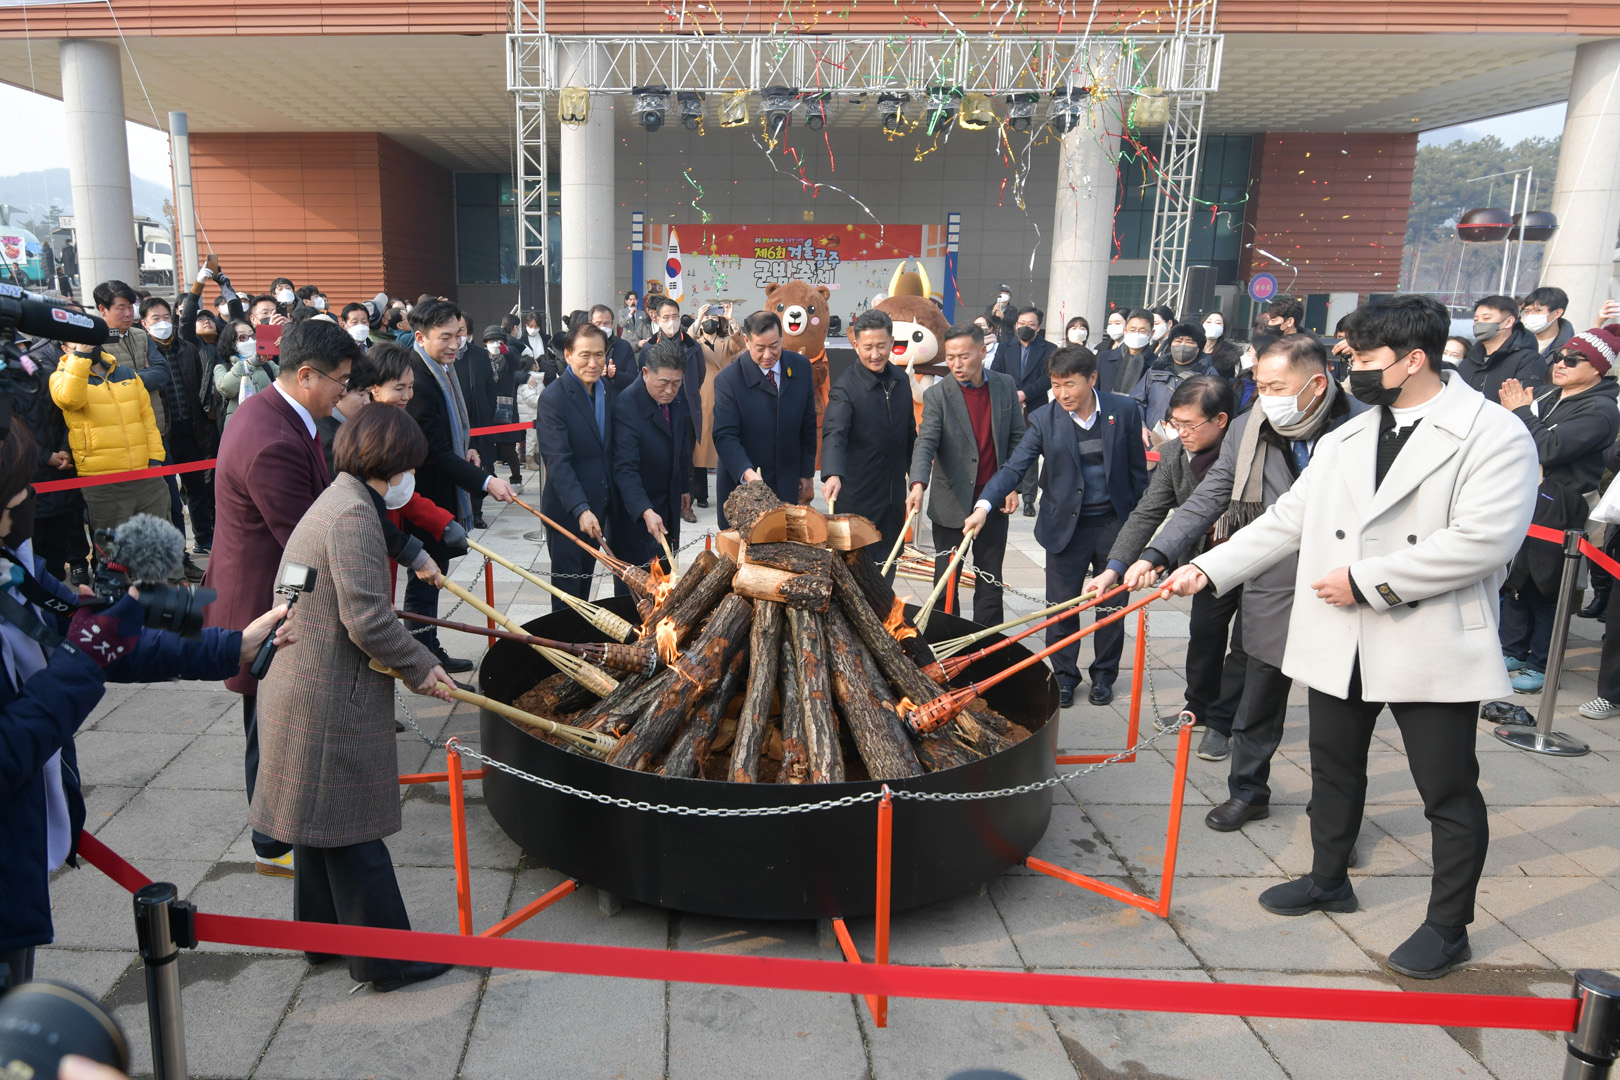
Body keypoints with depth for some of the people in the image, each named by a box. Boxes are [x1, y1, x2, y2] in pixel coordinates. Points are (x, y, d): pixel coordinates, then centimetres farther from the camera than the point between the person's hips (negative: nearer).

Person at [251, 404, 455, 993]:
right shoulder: (353, 514, -20)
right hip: (330, 701, -11)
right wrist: (421, 666, -13)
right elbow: (367, 620, -25)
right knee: (352, 829, 1)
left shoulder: (339, 501, 14)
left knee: (321, 816, 21)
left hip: (302, 689, 11)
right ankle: (383, 956, 14)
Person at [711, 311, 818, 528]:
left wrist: (807, 473, 8)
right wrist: (747, 473, -34)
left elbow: (808, 425, 7)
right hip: (742, 484, -3)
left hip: (787, 485, 3)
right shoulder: (728, 380, -13)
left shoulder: (801, 367, 0)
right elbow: (725, 436, -18)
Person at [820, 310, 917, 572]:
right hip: (857, 498, -6)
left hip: (894, 496, 6)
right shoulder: (845, 386, -14)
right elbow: (834, 434, -28)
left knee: (886, 569, 14)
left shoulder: (900, 380, 6)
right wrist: (832, 475, -45)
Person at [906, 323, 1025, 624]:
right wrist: (918, 484, -37)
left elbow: (1016, 438, 7)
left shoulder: (1006, 386, 1)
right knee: (947, 577, 7)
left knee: (990, 578, 12)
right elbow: (925, 443, -20)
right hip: (951, 504, -2)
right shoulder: (937, 395, -9)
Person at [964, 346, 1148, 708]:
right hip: (1066, 525, 0)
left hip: (1115, 523, 1)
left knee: (1112, 604, 12)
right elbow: (1014, 467, -14)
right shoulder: (1044, 419, -8)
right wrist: (984, 505, -29)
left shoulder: (1125, 411, -6)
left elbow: (1137, 470, 1)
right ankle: (1064, 676, 24)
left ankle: (1104, 676, 29)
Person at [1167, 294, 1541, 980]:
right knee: (1334, 770, 19)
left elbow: (1485, 539, -21)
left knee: (1449, 792, 7)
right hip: (1338, 642, 6)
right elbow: (1286, 522, 10)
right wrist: (1208, 568, 1)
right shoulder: (1343, 441, 11)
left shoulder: (1494, 435, -9)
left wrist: (1366, 581, -20)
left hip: (1433, 646, -6)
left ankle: (1448, 926, 25)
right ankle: (1328, 879, 40)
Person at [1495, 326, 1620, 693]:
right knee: (1514, 578, 14)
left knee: (1545, 588, 1)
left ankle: (1540, 665, 13)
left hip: (1555, 511, -7)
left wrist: (1521, 412, -12)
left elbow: (1549, 449, -22)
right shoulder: (1543, 395, 11)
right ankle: (1513, 651, 27)